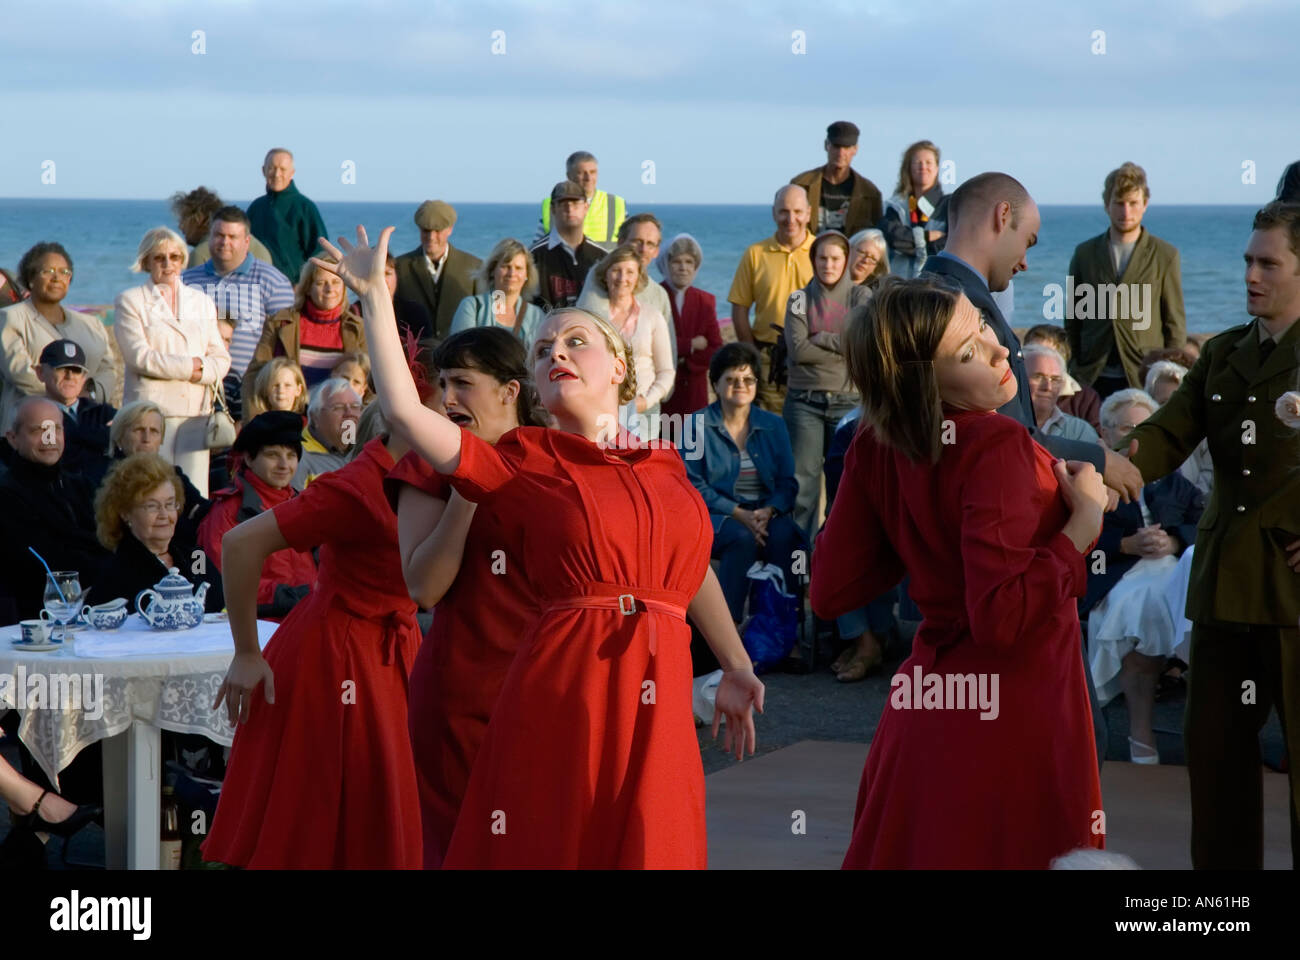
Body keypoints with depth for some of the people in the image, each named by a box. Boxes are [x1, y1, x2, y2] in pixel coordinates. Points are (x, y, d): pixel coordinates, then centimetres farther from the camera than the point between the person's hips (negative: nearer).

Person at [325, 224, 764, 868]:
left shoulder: (664, 464, 15)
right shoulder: (524, 462, 4)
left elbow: (692, 566, 25)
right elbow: (403, 410, -6)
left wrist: (736, 667, 25)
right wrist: (375, 297, -2)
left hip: (658, 699, 3)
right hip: (563, 690, -3)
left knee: (652, 849, 5)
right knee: (554, 847, 2)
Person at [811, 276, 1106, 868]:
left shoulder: (877, 448, 0)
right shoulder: (997, 447, -21)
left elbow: (832, 591, 5)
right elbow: (1003, 615, -28)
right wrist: (1085, 522, -18)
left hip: (922, 711, 7)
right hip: (1015, 716, -7)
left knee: (905, 854, 15)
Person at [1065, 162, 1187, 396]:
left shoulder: (1165, 256, 4)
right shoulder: (1085, 253, 11)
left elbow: (1175, 324, 4)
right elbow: (1072, 320, 14)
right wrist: (1072, 374, 8)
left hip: (1144, 379, -2)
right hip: (1093, 379, 2)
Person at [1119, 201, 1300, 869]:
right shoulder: (1224, 352, 14)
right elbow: (1170, 433, 5)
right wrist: (1126, 460, -17)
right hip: (1226, 580, 6)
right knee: (1213, 740, 10)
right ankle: (1223, 865, 21)